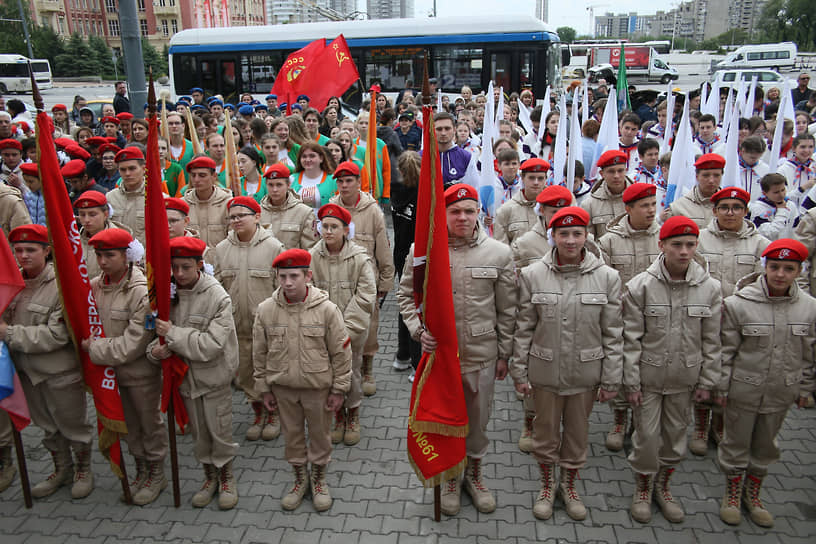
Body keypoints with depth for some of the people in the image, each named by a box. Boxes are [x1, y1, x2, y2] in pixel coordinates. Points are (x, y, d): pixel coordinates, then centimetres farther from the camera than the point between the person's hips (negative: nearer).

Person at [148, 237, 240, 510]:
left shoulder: (218, 297, -19)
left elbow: (211, 345, -25)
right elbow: (158, 332, 3)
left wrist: (172, 333, -25)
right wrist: (155, 349, -19)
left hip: (214, 377, -4)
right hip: (185, 375, 5)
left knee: (220, 431, 7)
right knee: (198, 432, 19)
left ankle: (226, 477, 31)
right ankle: (209, 476, 39)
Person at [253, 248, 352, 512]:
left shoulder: (326, 309, -15)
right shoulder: (266, 309, -8)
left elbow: (341, 352, -8)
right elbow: (259, 353, 3)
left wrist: (339, 389, -6)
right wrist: (264, 388, 5)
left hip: (318, 385, -2)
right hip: (283, 386, 2)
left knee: (320, 433, 14)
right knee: (292, 434, 17)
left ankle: (319, 478, 38)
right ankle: (299, 477, 40)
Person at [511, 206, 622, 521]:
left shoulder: (607, 277, -7)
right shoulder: (532, 275, -7)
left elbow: (613, 334, -2)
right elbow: (523, 329, -2)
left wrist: (611, 380, -2)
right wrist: (519, 372, -1)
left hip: (585, 373, 1)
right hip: (545, 372, 0)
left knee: (578, 432, 17)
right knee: (545, 432, 15)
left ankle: (569, 484, 42)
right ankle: (547, 485, 40)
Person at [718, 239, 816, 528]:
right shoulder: (738, 304, -15)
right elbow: (726, 350, -9)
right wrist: (722, 387, -7)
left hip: (781, 393, 3)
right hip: (743, 390, -3)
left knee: (765, 446, 20)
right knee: (736, 443, 13)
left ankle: (752, 493, 41)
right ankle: (732, 493, 35)